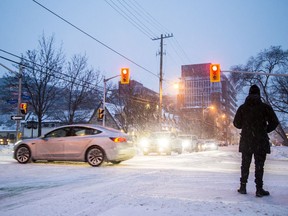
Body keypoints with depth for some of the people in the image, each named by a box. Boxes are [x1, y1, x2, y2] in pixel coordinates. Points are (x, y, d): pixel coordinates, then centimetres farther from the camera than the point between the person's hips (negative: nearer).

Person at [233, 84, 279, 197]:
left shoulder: (242, 108, 0)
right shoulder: (265, 107, -6)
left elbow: (237, 123, 3)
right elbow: (274, 122, -5)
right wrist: (265, 130, 11)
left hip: (246, 141, 2)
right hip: (261, 141, -2)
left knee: (245, 164, 12)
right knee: (259, 165, 4)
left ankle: (243, 187, 17)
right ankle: (259, 189, 6)